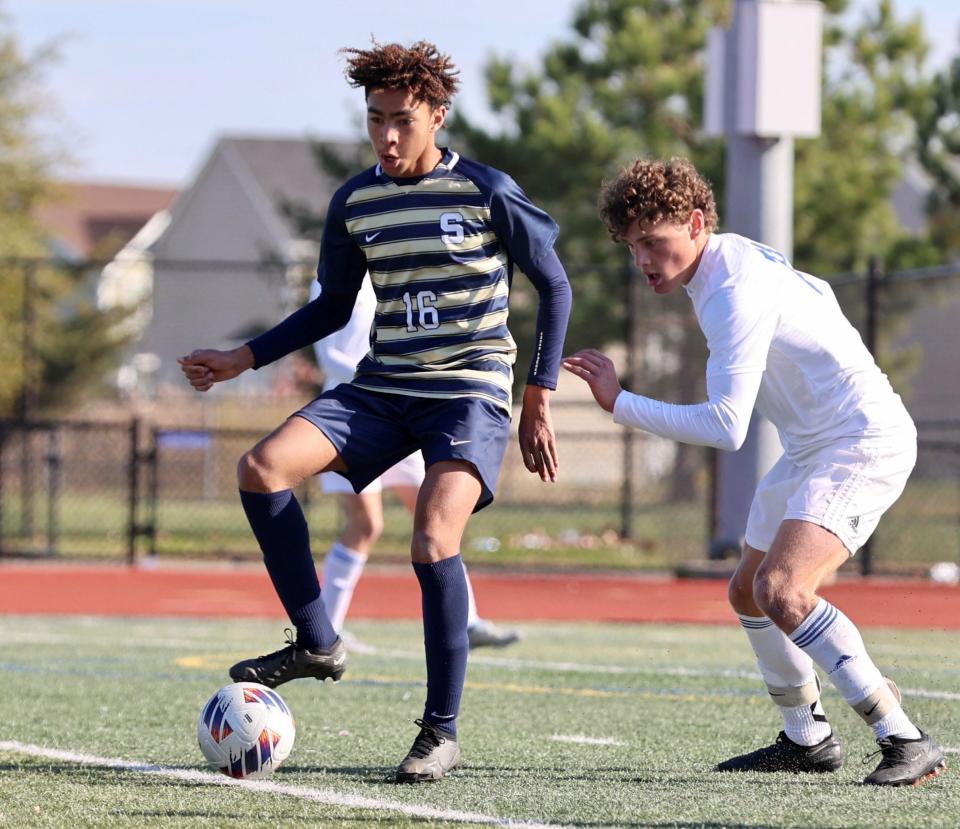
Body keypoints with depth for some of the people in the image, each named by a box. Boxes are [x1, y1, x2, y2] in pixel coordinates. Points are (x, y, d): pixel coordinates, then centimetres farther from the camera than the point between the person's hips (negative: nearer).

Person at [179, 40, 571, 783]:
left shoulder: (487, 193, -8)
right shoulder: (355, 204, 6)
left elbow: (554, 286, 2)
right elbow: (333, 307, 20)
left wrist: (539, 401, -1)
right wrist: (242, 360, 10)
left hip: (470, 394, -5)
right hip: (383, 388, 5)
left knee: (433, 541, -26)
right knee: (262, 468, -18)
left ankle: (442, 731, -13)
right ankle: (316, 644, -4)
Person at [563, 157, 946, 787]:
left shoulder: (734, 293, -24)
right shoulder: (734, 257, 7)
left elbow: (726, 427, -27)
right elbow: (817, 294, 24)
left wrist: (620, 403, -24)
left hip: (864, 443, -11)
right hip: (813, 447, 11)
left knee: (781, 592, -27)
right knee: (749, 593, 17)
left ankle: (906, 742, -26)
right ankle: (808, 739, 31)